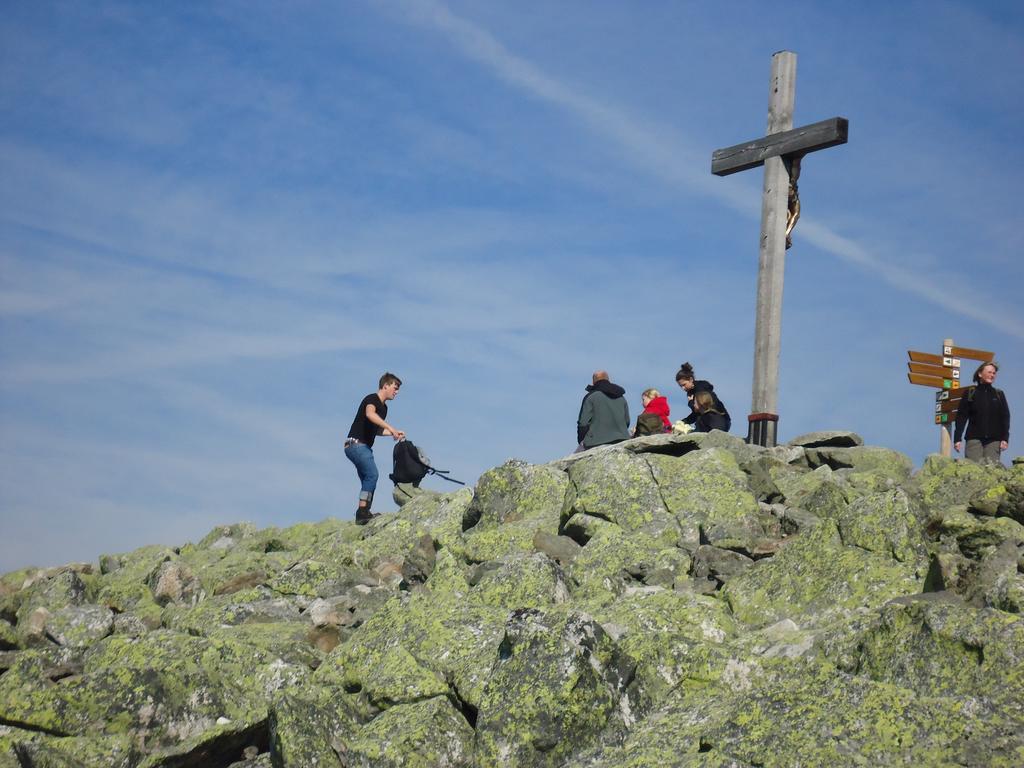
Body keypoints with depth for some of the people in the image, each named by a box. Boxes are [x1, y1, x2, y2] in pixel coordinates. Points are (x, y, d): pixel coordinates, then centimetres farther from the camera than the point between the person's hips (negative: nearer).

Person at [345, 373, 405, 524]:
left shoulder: (384, 407, 18)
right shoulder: (372, 399, -10)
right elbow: (370, 414, -34)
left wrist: (394, 433, 14)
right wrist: (390, 427, -40)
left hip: (364, 447, 10)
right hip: (356, 444, -10)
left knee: (368, 481, 8)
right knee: (372, 474, -21)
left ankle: (363, 516, 8)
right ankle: (362, 511, -25)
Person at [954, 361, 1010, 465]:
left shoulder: (999, 394, 13)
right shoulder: (970, 393, 7)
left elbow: (1005, 417, 9)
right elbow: (961, 417, 3)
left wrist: (1005, 438, -3)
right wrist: (957, 439, -5)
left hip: (994, 440, 2)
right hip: (974, 438, -1)